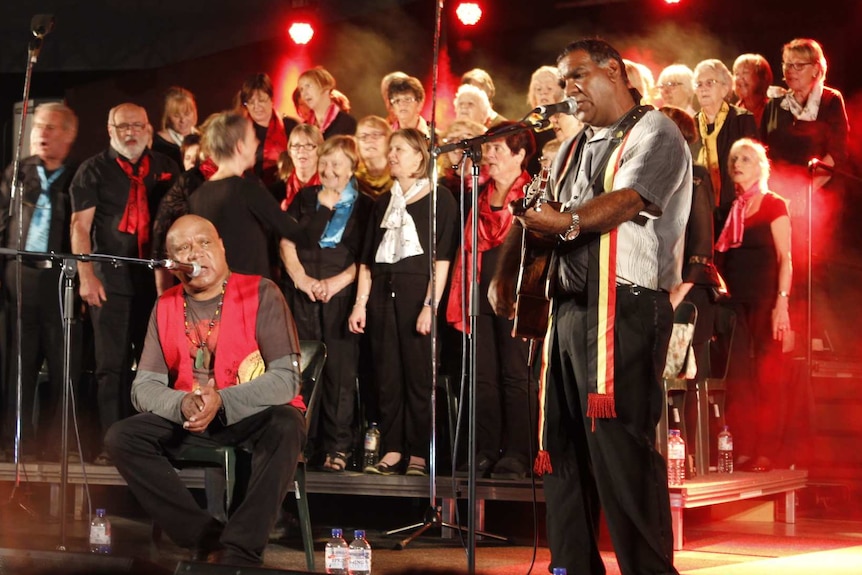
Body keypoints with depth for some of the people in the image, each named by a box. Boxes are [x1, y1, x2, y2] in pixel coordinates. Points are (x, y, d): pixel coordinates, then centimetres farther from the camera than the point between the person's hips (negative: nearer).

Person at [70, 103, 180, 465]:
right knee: (113, 364, -2)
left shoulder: (165, 169, 11)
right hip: (111, 281, -2)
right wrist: (87, 276, -13)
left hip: (158, 280, 3)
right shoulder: (94, 170, 3)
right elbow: (80, 225, -3)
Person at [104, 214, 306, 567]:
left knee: (285, 427, -36)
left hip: (254, 419, -4)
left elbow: (285, 379, -16)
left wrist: (221, 401, -29)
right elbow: (144, 388, 0)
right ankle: (204, 538, -19)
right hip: (190, 424, 4)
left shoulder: (260, 293, -8)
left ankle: (241, 552, -33)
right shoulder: (165, 307, 5)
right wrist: (182, 405, -22)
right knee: (121, 438, -18)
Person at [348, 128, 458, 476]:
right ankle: (391, 451, 6)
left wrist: (431, 304, -15)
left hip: (417, 290, -5)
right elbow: (367, 259, 16)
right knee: (387, 374, 3)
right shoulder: (383, 203, 18)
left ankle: (418, 455, -1)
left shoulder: (439, 199, 2)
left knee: (418, 373, -5)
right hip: (382, 291, 5)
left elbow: (442, 257, -6)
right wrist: (361, 302, 6)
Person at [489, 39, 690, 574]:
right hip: (570, 308, 8)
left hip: (625, 310, -8)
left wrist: (571, 221, -33)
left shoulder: (654, 133, -2)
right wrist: (504, 273, 8)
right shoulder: (574, 149, 23)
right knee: (564, 447, 8)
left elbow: (631, 199, -19)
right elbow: (535, 216, 22)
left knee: (620, 447, -12)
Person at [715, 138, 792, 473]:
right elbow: (722, 257, 14)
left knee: (766, 373, -3)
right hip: (735, 300, 5)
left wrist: (782, 303, -15)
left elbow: (785, 258, -6)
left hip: (765, 300, -5)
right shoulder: (730, 209, 15)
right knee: (738, 373, 1)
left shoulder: (773, 205, 0)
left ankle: (766, 452, 0)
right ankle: (743, 451, 4)